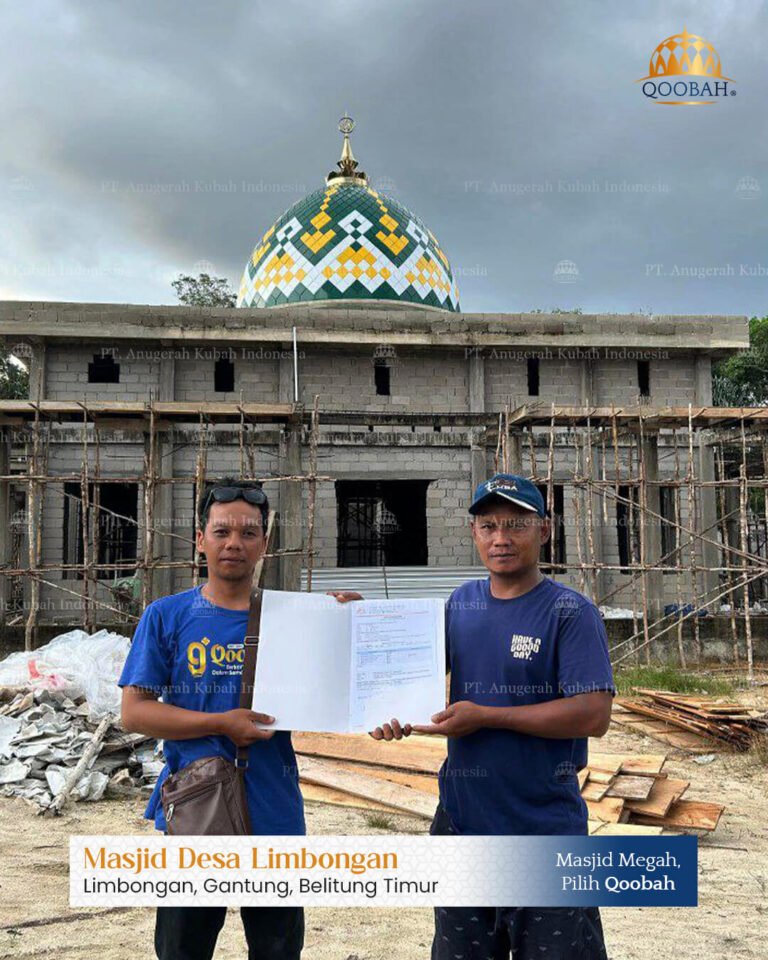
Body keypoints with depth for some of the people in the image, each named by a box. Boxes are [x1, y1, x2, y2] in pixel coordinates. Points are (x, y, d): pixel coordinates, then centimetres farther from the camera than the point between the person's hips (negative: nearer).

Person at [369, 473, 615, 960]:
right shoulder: (462, 603, 4)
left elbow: (594, 714, -21)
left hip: (546, 825, -5)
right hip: (461, 817, 6)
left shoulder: (570, 612, -12)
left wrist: (484, 716, -21)